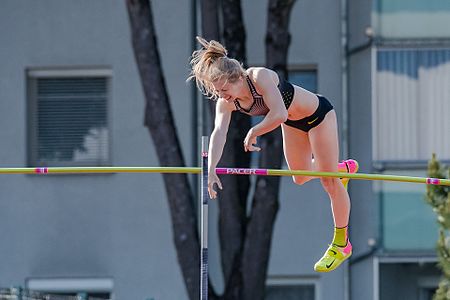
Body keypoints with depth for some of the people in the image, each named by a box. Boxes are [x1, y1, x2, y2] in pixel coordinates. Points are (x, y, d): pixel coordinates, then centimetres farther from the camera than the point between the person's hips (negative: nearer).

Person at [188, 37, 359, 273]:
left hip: (318, 113, -7)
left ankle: (341, 243, 12)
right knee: (300, 178, 21)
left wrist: (253, 133, -44)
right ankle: (344, 168, 51)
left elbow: (279, 113, -51)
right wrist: (211, 170, -45)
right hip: (293, 123, 7)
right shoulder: (225, 103, -21)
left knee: (329, 181, -2)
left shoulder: (260, 77, -39)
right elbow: (218, 133, -33)